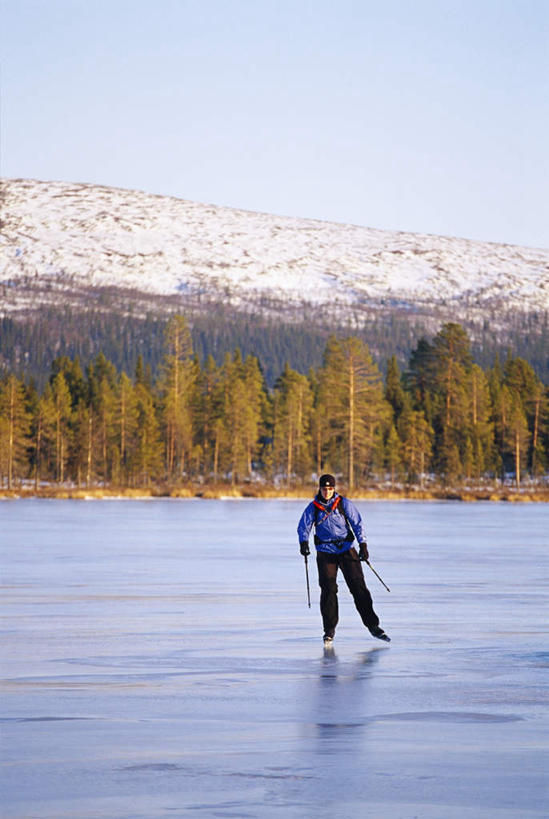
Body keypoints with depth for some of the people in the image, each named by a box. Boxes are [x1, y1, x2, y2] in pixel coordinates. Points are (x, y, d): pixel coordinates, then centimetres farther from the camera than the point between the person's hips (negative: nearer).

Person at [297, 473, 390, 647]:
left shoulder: (344, 503, 0)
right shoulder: (313, 507, 4)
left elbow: (357, 523, -1)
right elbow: (303, 526, 0)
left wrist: (363, 544, -11)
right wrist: (304, 542, -20)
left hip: (346, 549, 0)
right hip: (325, 553, 0)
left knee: (358, 587, -4)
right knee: (328, 589, -9)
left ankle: (373, 626, 3)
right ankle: (329, 631, 2)